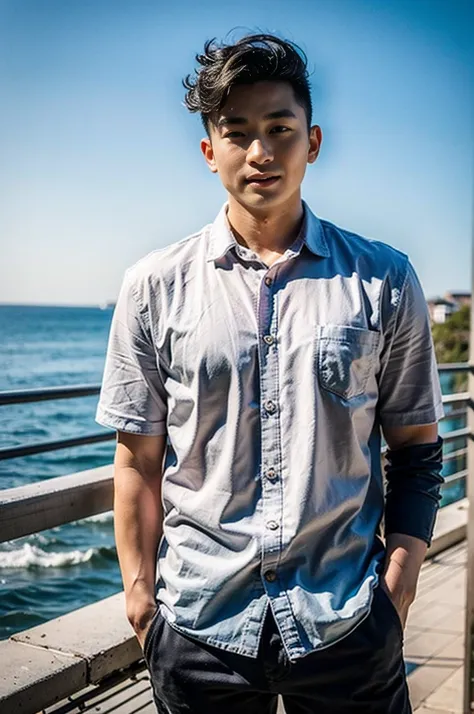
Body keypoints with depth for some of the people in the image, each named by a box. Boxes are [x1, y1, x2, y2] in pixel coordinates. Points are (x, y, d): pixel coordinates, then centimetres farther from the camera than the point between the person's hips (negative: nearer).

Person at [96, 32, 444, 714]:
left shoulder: (385, 279, 0)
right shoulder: (155, 286, -1)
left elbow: (416, 447, 4)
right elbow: (138, 460, 1)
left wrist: (401, 576, -4)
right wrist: (141, 598, -1)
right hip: (199, 626, 0)